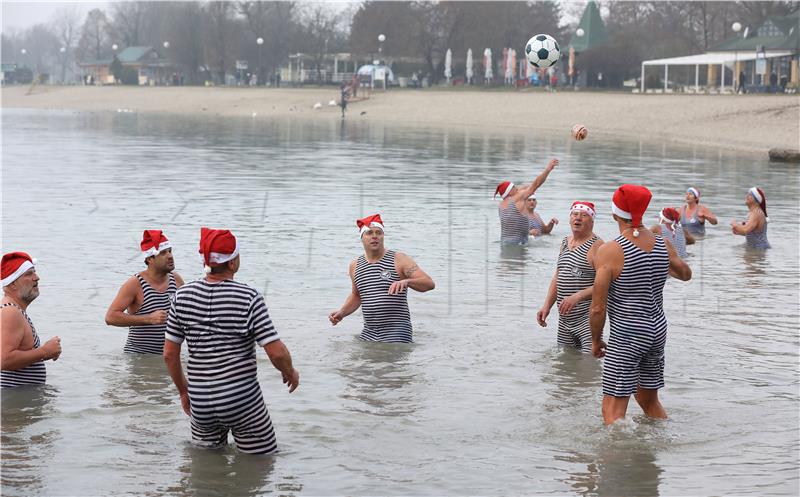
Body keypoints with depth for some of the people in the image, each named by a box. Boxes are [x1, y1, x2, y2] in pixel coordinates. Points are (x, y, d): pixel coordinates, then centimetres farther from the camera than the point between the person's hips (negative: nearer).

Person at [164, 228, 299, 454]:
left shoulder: (183, 295, -1)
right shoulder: (249, 298, -13)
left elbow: (169, 354, 4)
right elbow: (276, 352, -14)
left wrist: (183, 390, 19)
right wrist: (290, 373, 7)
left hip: (201, 404, 4)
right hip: (242, 401, -4)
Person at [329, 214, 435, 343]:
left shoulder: (399, 260, -4)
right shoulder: (355, 266, 11)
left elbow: (429, 284, -12)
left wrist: (407, 281, -30)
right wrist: (342, 312, 12)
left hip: (396, 333, -5)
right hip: (369, 333, 5)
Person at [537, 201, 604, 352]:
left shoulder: (596, 246, -10)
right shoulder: (565, 242, 16)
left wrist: (578, 296, -27)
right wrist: (547, 305, 13)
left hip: (587, 317, -8)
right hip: (565, 318, 8)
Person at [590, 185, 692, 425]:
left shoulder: (609, 251, -17)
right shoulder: (662, 243, 0)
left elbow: (598, 308, -16)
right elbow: (686, 274, 21)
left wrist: (595, 340, 1)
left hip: (627, 335, -7)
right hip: (658, 330, 7)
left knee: (613, 410, -5)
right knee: (649, 400, 24)